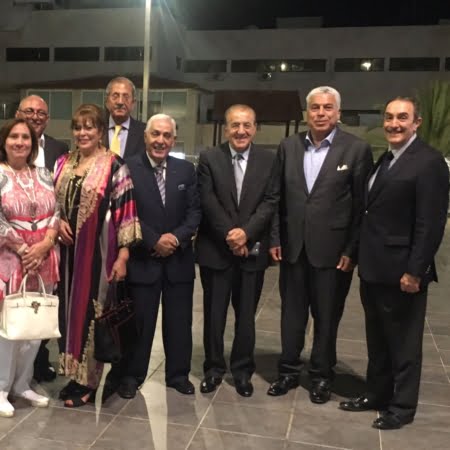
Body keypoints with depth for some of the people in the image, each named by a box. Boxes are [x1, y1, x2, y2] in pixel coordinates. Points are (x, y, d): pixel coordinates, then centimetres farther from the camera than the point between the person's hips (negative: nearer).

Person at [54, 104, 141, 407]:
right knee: (70, 308, 12)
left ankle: (87, 380, 18)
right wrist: (58, 221, -4)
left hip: (97, 251, -5)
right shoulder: (63, 163, 9)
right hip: (67, 250, 6)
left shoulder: (114, 165, -8)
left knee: (91, 310, 2)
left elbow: (126, 211, -11)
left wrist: (123, 256, -15)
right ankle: (72, 374, 28)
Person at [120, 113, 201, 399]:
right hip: (142, 258, -3)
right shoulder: (128, 169, -6)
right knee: (139, 321, 7)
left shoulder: (186, 170, 6)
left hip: (179, 258, 3)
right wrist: (154, 241, -15)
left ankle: (178, 374, 28)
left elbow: (195, 211, 3)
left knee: (179, 321, 12)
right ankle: (132, 376, 24)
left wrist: (176, 237, -13)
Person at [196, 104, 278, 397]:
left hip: (252, 250, 1)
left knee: (246, 315, 11)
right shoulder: (209, 158, 1)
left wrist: (246, 232, -17)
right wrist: (229, 235, -14)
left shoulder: (269, 160, 3)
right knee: (214, 314, 10)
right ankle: (214, 368, 27)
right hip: (216, 249, 0)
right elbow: (208, 202, -6)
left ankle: (243, 370, 27)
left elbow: (270, 202, -5)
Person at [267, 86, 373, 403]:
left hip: (331, 249, -3)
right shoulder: (288, 146, 5)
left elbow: (362, 205, -6)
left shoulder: (357, 149, -6)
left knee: (327, 316, 10)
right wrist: (275, 238, 3)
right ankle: (289, 371, 30)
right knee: (292, 313, 13)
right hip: (293, 246, 3)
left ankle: (322, 376, 28)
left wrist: (352, 250, -9)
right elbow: (278, 197, 7)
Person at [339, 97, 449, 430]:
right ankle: (377, 393, 36)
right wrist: (363, 258, 11)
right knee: (377, 339, 20)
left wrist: (414, 271, -20)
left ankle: (402, 406, 24)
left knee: (403, 342, 8)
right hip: (374, 269, 8)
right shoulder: (385, 160, 13)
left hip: (400, 271, -8)